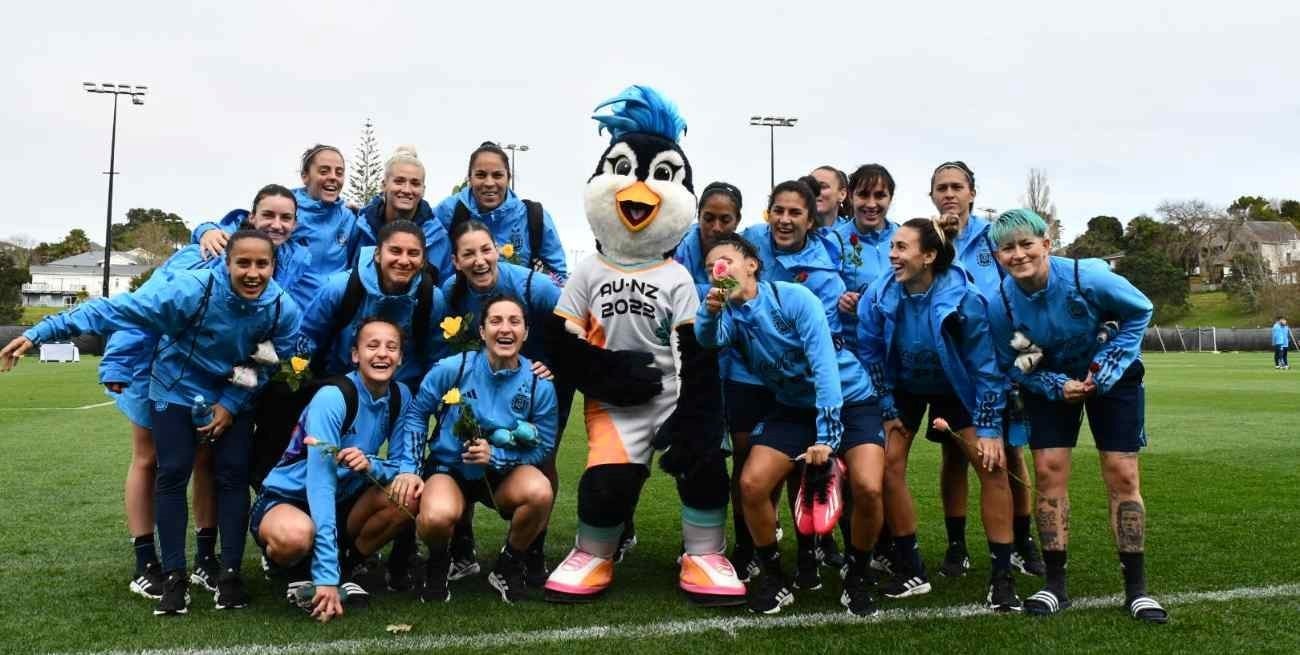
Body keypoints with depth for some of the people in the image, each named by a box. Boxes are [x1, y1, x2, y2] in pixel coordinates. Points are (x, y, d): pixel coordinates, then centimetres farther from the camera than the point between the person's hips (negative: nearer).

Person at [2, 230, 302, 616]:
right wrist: (40, 333, -36)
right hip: (177, 388, -2)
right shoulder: (194, 289, -32)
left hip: (233, 395, 2)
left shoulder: (284, 310, -23)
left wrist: (231, 403, -14)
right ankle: (175, 577, 5)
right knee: (172, 475, -6)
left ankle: (230, 574, 6)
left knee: (233, 476, -4)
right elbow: (118, 309, -32)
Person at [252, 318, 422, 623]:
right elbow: (321, 482, -32)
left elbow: (406, 465, -8)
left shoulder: (400, 396, -6)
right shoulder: (332, 397, -25)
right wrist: (325, 576, -39)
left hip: (344, 502, 6)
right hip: (285, 500, -5)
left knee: (411, 493, -21)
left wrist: (370, 465, -34)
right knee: (296, 534, -40)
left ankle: (343, 569, -1)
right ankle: (302, 573, -2)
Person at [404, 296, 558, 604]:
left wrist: (495, 456, -21)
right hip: (449, 468, -1)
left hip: (504, 474, 1)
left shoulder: (540, 385, -12)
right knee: (437, 517, -36)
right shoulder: (452, 368, -14)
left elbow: (543, 447, -6)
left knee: (540, 492, -33)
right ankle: (438, 565, 6)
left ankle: (508, 568, -1)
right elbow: (416, 413, 0)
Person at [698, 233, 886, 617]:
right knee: (751, 485, -14)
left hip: (848, 400, -4)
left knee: (867, 488, -24)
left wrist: (826, 435, -31)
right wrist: (710, 312, -52)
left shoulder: (793, 297, -19)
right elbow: (709, 340, -29)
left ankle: (857, 576, 2)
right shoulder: (729, 313, -5)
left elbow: (824, 364, -24)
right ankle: (773, 577, 8)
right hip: (793, 408, 4)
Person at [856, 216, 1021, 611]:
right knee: (889, 464, -11)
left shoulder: (964, 299, -30)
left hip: (956, 389, -2)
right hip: (904, 388, 2)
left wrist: (988, 428, -18)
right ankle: (910, 570, 4)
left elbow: (986, 365, -21)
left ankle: (1002, 578, -2)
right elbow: (870, 354, -8)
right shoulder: (879, 296, -24)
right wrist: (888, 411, -5)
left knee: (992, 465, -13)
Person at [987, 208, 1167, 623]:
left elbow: (1139, 312, -12)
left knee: (1122, 475, -5)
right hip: (1048, 382, 1)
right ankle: (1055, 585, 3)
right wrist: (1057, 386, -22)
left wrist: (1106, 367, -18)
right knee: (1048, 471, -8)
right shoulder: (1000, 302, -23)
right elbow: (1012, 364, -7)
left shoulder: (1087, 277, -30)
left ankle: (1136, 588, 6)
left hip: (1111, 377, -1)